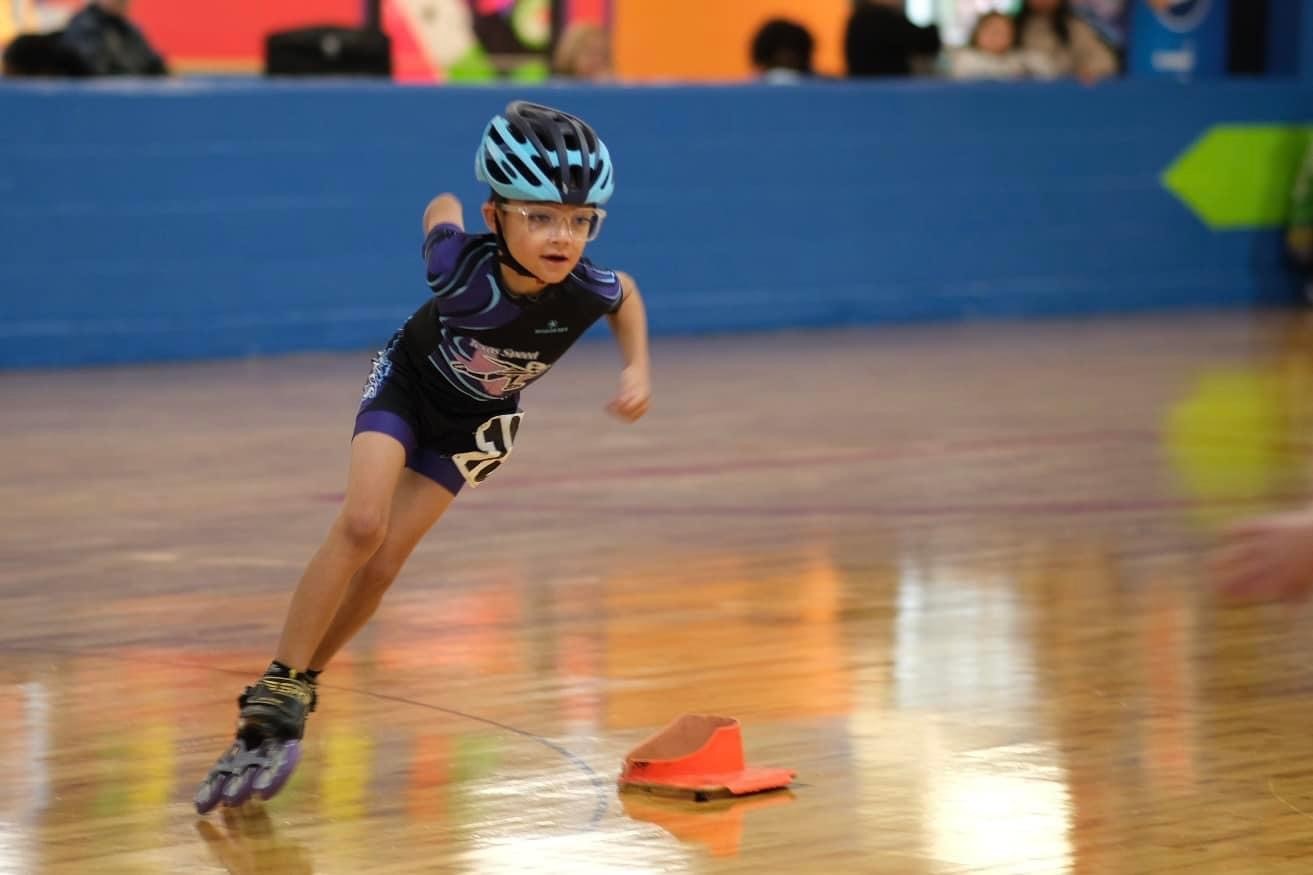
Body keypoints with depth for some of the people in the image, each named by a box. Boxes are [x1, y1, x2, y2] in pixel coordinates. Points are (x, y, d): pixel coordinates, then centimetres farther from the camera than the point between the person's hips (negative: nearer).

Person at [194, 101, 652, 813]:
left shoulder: (585, 292, -32)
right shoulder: (464, 266, -36)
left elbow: (626, 295, -6)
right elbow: (443, 209, -13)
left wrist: (637, 371, -12)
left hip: (474, 425, 2)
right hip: (406, 385, -2)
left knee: (383, 564, -6)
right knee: (360, 525, -22)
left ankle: (289, 699, 9)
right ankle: (279, 694, -14)